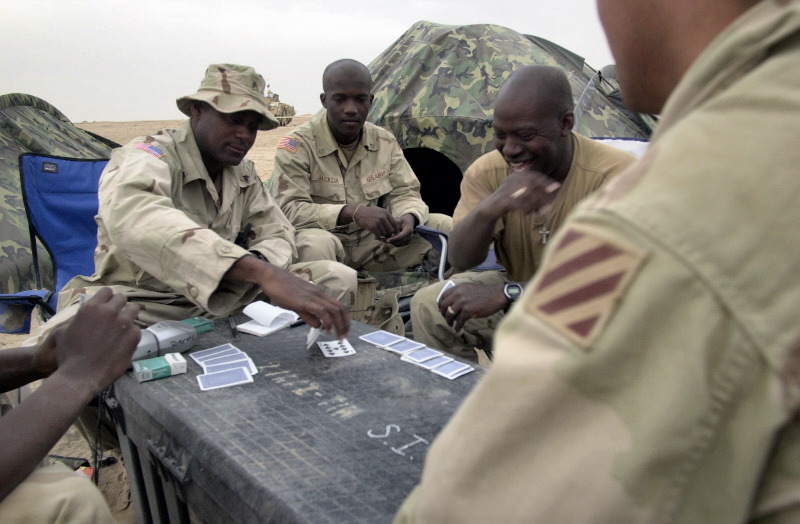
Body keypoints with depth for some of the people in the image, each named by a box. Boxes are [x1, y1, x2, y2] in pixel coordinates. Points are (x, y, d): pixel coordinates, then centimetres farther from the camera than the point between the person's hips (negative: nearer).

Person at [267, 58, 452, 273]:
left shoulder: (385, 142, 4)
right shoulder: (297, 145, -13)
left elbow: (404, 193, 6)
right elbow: (288, 209, -21)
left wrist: (409, 218, -21)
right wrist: (352, 212, -35)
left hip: (373, 241, 5)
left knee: (445, 226, -8)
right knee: (316, 244, -41)